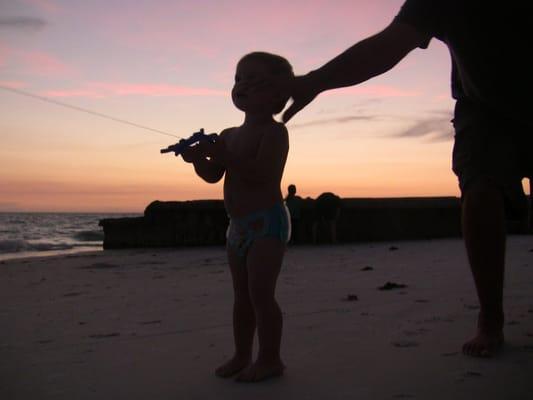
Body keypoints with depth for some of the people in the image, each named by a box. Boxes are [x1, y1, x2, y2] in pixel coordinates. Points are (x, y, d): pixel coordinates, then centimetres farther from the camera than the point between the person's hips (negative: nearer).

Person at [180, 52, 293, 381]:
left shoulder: (274, 131, -11)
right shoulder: (229, 135, 13)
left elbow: (262, 174, -25)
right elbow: (213, 175, 11)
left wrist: (222, 155, -27)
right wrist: (198, 157, -8)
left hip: (268, 222, -8)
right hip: (239, 226, 8)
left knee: (261, 293, -10)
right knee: (242, 296, 13)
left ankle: (270, 358, 1)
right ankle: (242, 355, 22)